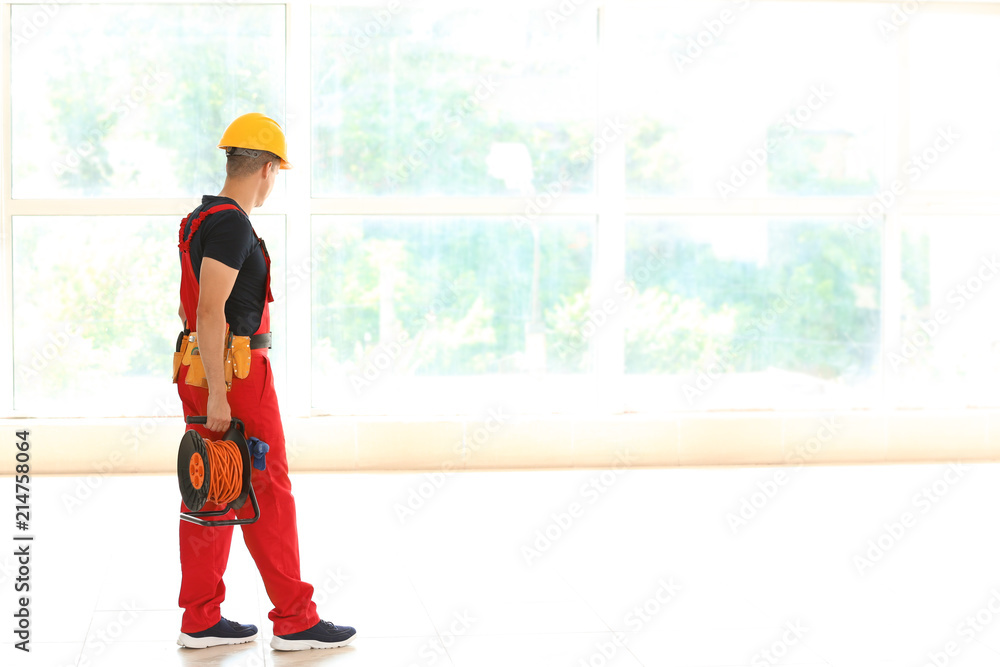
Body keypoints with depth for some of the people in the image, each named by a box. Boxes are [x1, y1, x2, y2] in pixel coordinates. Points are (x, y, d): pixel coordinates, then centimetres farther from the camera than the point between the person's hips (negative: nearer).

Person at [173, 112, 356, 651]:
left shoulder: (199, 219, 14)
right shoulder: (232, 225, -16)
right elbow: (210, 313, -22)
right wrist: (217, 396, -23)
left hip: (203, 371, 9)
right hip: (238, 374, -9)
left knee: (211, 496, 11)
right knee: (267, 494, -2)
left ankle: (201, 621, 15)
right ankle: (295, 621, 6)